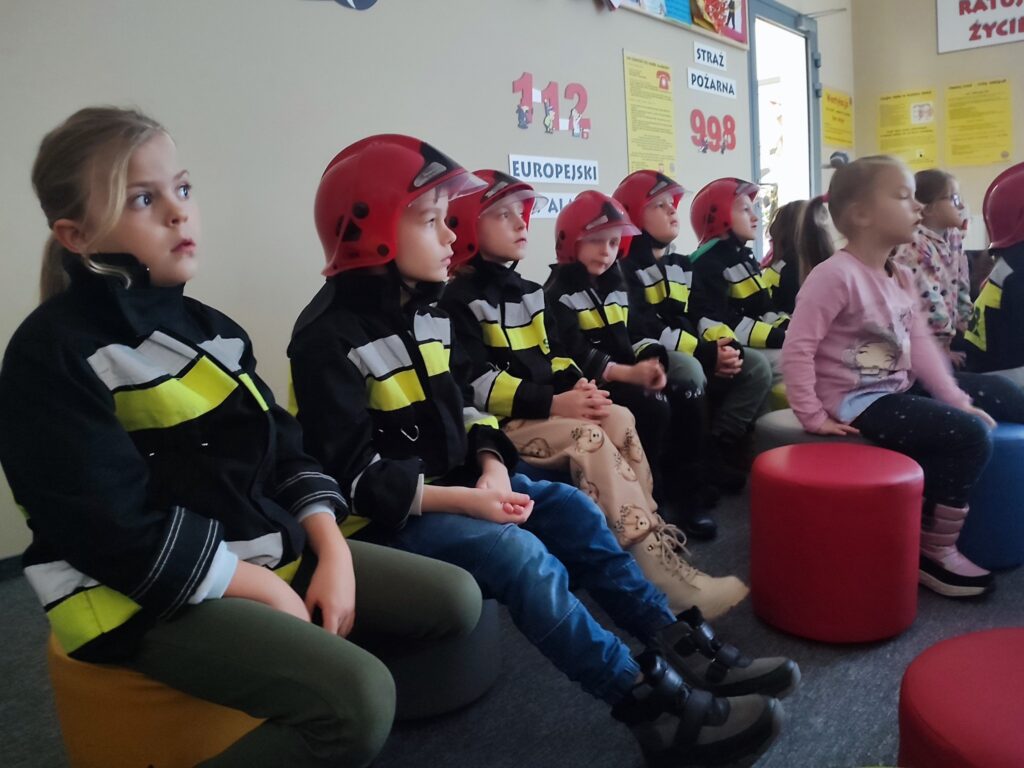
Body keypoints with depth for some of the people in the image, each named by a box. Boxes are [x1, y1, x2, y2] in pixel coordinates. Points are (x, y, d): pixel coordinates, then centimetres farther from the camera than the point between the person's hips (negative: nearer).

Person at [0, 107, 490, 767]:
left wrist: (332, 551, -4)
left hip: (269, 551, 8)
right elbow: (120, 533, -19)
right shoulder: (54, 355, -13)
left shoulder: (207, 327, 11)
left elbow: (285, 453, 10)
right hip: (150, 596, -8)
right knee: (358, 699, -27)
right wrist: (268, 589, -15)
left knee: (457, 598, 3)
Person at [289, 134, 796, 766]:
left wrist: (491, 468, -7)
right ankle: (653, 702, -21)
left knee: (573, 509, -4)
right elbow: (355, 475, -20)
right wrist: (462, 499, -25)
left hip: (457, 480, 9)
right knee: (520, 554, -27)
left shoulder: (427, 307, 9)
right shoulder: (329, 335, -17)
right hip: (390, 513, -8)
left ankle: (680, 647, 3)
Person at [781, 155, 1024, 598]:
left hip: (901, 387, 11)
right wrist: (813, 417, -24)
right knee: (970, 435, -20)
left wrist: (956, 399, -1)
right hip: (857, 401, -11)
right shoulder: (835, 275, -22)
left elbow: (921, 344, 7)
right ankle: (934, 550, -2)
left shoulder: (901, 277, 8)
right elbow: (797, 350, -25)